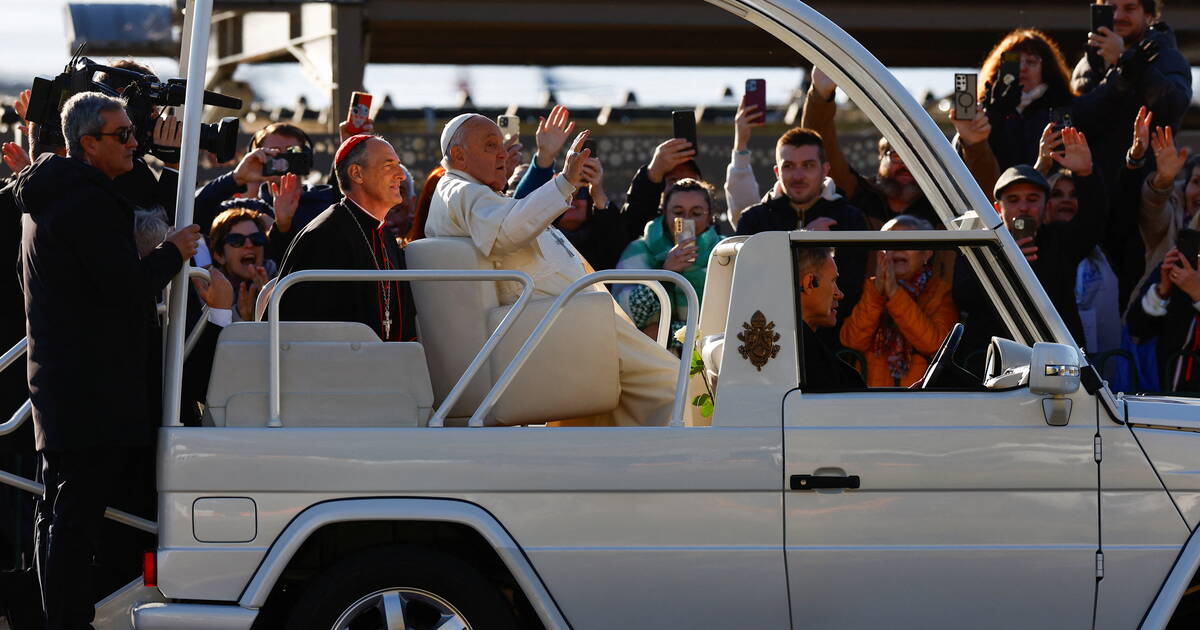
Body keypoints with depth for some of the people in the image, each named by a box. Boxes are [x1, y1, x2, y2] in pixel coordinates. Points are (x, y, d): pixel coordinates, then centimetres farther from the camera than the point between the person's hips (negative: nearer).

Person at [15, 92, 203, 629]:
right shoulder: (90, 202, -16)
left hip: (56, 382, 11)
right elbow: (127, 286, -21)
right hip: (95, 385, -11)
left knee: (58, 513, 14)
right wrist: (173, 252, -6)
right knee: (77, 518, -10)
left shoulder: (48, 198, 18)